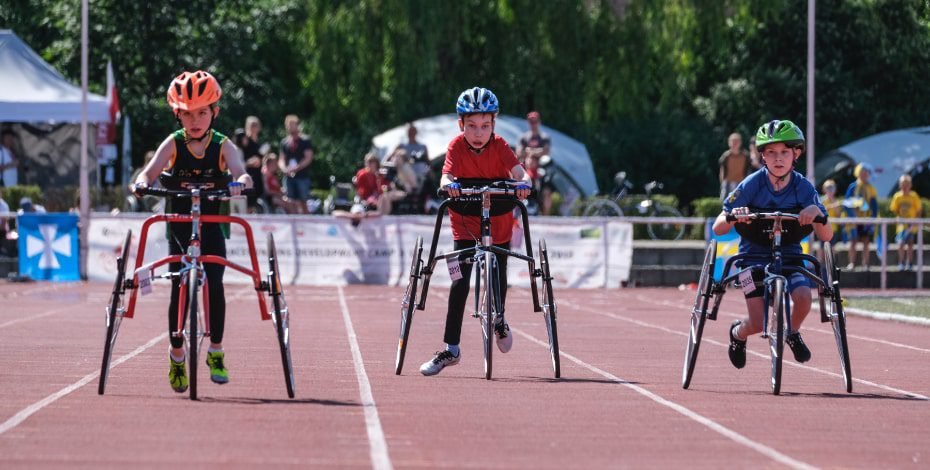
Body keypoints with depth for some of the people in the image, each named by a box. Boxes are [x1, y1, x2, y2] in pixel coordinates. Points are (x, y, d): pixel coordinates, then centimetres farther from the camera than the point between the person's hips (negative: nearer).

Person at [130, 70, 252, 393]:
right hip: (180, 226, 1)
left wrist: (239, 182, -47)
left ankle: (216, 353, -3)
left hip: (212, 226, -1)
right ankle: (176, 357, 14)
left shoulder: (223, 146, -7)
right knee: (179, 290, -3)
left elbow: (241, 172, -23)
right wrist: (142, 183, -42)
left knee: (214, 284, -16)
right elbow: (151, 169, -19)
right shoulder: (173, 144, -5)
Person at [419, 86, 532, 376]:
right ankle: (451, 350, -9)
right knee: (460, 281, -12)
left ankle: (499, 320, 45)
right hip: (466, 223, -1)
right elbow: (446, 176, -28)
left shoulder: (499, 146, -13)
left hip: (498, 220, 1)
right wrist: (449, 184, -52)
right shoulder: (457, 146, -15)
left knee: (499, 279, 9)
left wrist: (523, 183, -50)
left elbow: (517, 171, -27)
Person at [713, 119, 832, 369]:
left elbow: (826, 236, -14)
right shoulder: (752, 184, -15)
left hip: (790, 253, 1)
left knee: (803, 296, -27)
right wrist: (733, 217, -37)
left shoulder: (803, 187, -11)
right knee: (758, 323, -12)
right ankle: (738, 333, 26)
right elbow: (717, 228, -14)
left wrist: (817, 213, -35)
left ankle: (793, 333, 8)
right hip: (755, 254, -1)